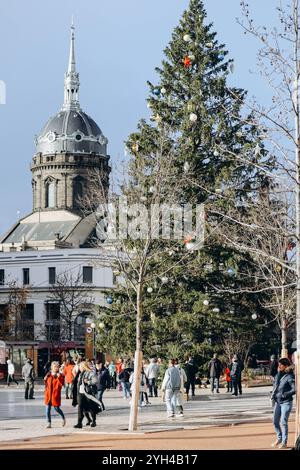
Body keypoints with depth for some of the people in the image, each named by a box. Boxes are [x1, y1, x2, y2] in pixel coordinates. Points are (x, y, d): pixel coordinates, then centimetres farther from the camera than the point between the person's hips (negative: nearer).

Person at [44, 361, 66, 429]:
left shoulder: (60, 375, -3)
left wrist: (59, 377, -24)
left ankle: (63, 418, 28)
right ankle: (48, 423, 5)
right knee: (48, 408, -1)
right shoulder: (48, 375, 9)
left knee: (56, 408, 1)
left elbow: (61, 384, -16)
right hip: (48, 394, 4)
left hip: (56, 394, -4)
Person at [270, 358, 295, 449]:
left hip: (286, 402, -7)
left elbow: (294, 389, -18)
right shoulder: (278, 375, 7)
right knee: (275, 421, 9)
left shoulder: (289, 377, -13)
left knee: (283, 422, -5)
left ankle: (284, 442, 7)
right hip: (277, 401, 7)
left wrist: (285, 394, -23)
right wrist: (273, 396, 5)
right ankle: (279, 438, 28)